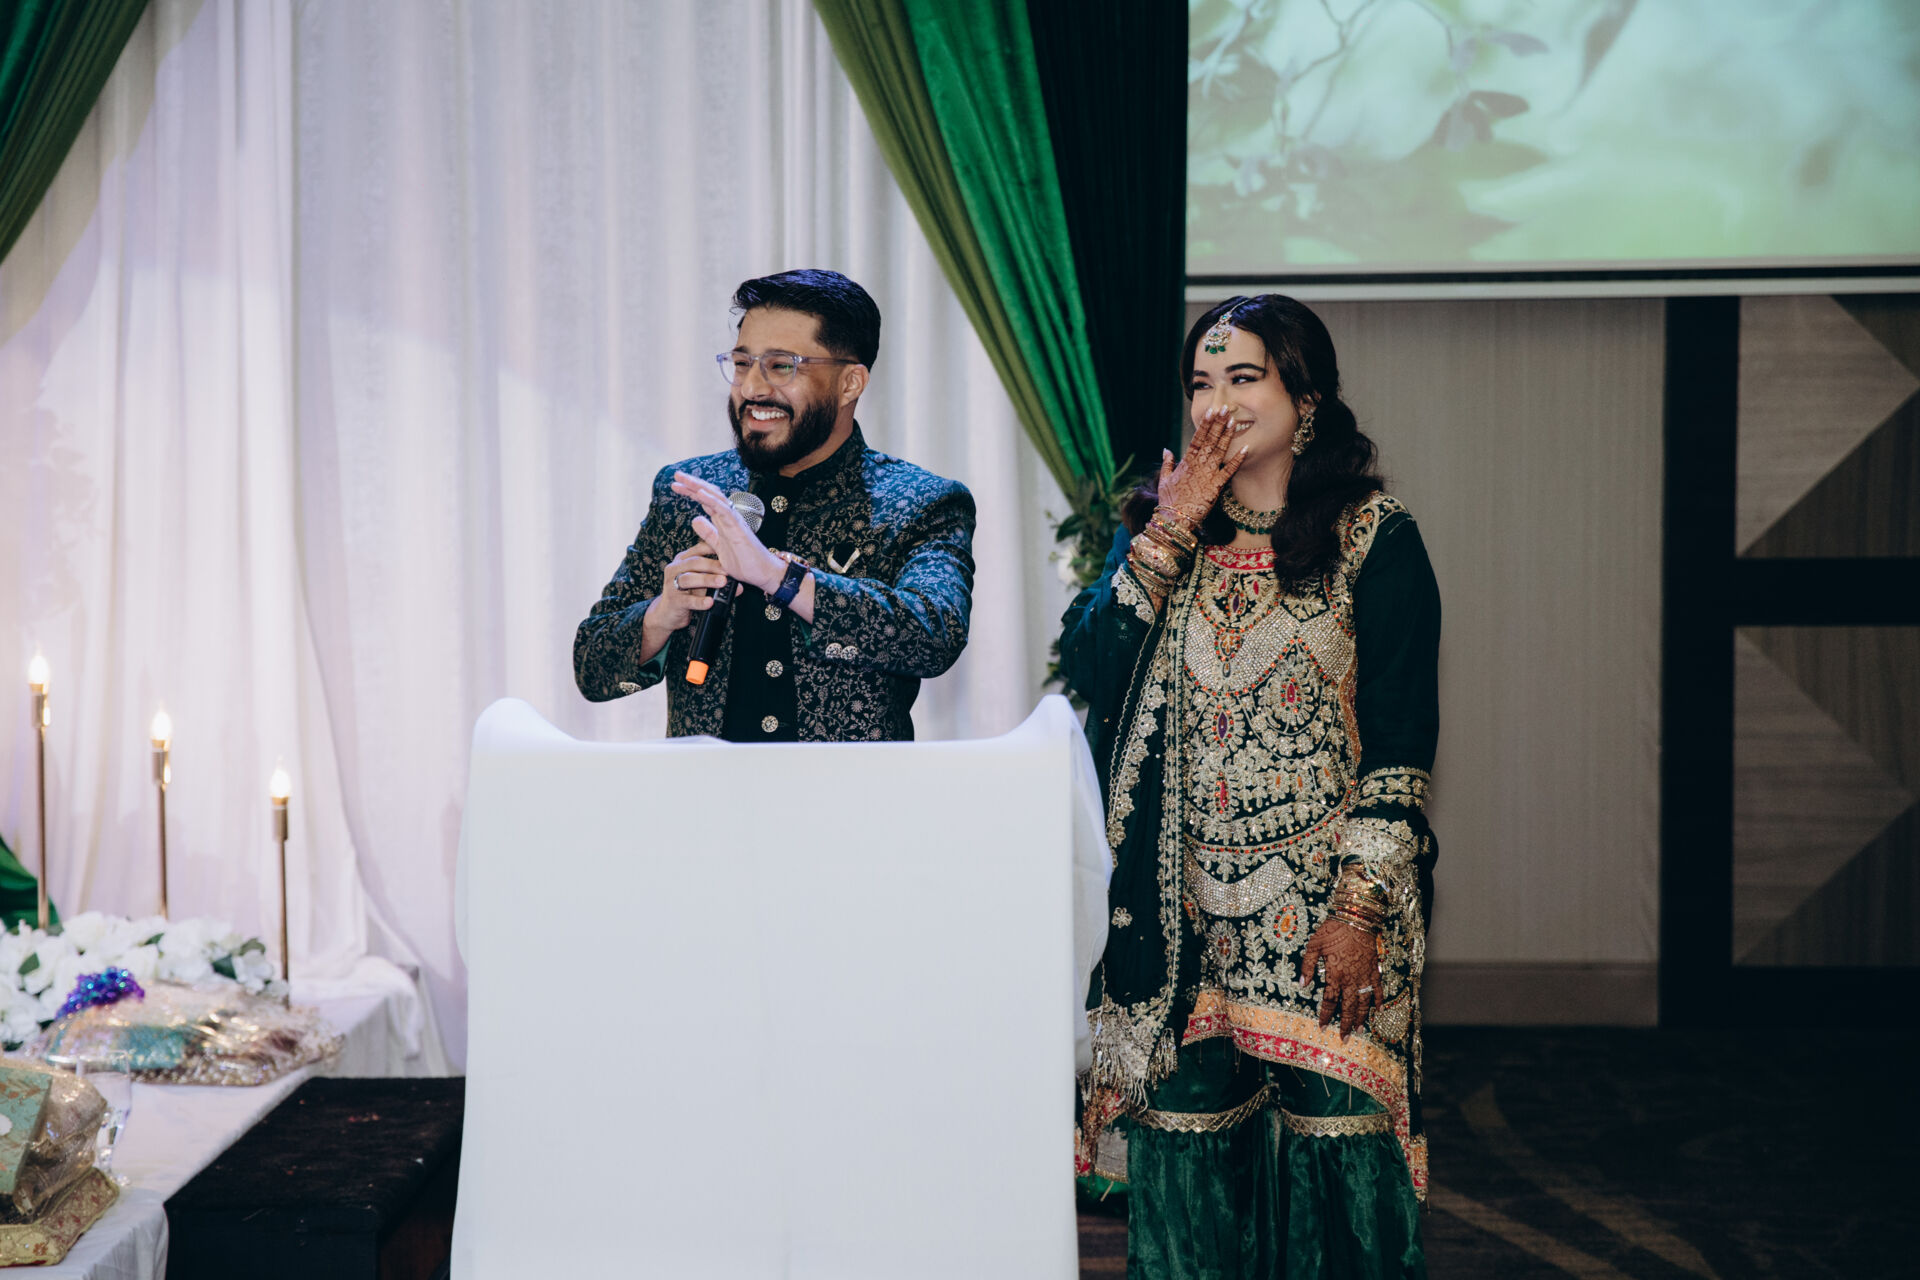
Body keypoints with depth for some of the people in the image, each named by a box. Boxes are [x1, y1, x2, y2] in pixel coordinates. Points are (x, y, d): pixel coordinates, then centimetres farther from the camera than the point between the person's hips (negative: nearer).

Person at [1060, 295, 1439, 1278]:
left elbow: (1401, 746, -4)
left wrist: (1362, 907, -11)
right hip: (1183, 914, 3)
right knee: (1185, 1155, 3)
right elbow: (1089, 673, -3)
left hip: (1322, 912, -3)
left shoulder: (1374, 541, -1)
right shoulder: (1160, 527, 13)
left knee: (1327, 1156, -2)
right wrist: (1170, 530, -5)